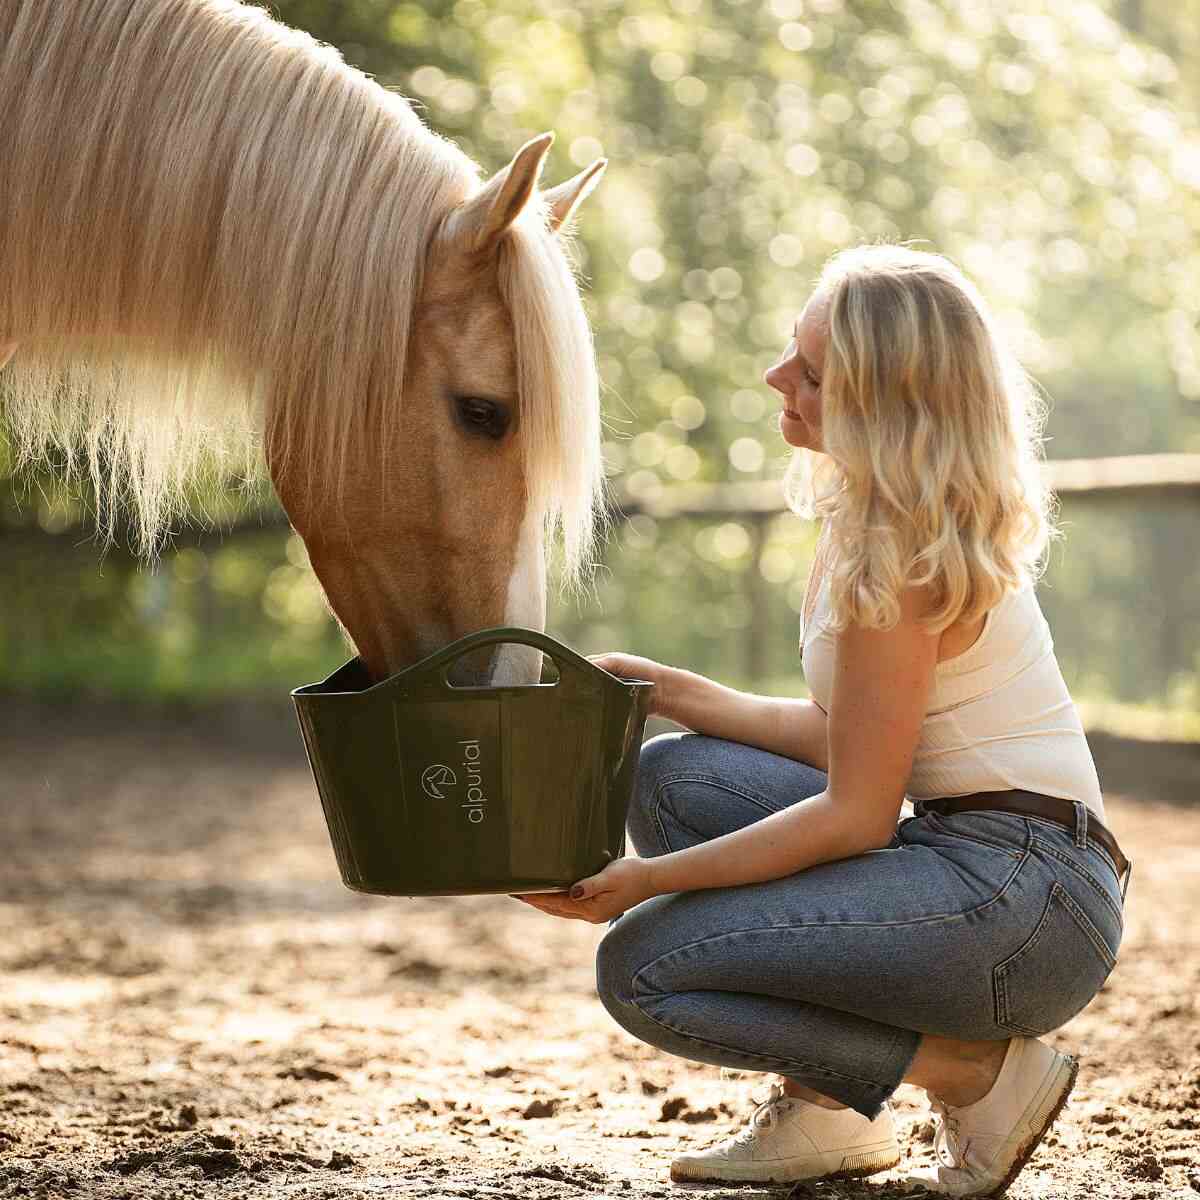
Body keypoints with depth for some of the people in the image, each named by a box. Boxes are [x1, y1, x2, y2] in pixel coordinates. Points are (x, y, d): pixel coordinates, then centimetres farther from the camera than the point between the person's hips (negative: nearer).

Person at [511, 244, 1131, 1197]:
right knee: (674, 777, 9)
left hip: (1026, 894, -10)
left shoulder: (901, 549, -17)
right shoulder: (885, 517, 12)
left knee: (643, 967, -11)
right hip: (968, 853, 10)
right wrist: (663, 687, 9)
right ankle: (820, 1112, 10)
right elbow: (840, 739, 14)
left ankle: (980, 1074, -4)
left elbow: (854, 816, -17)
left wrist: (645, 880, -16)